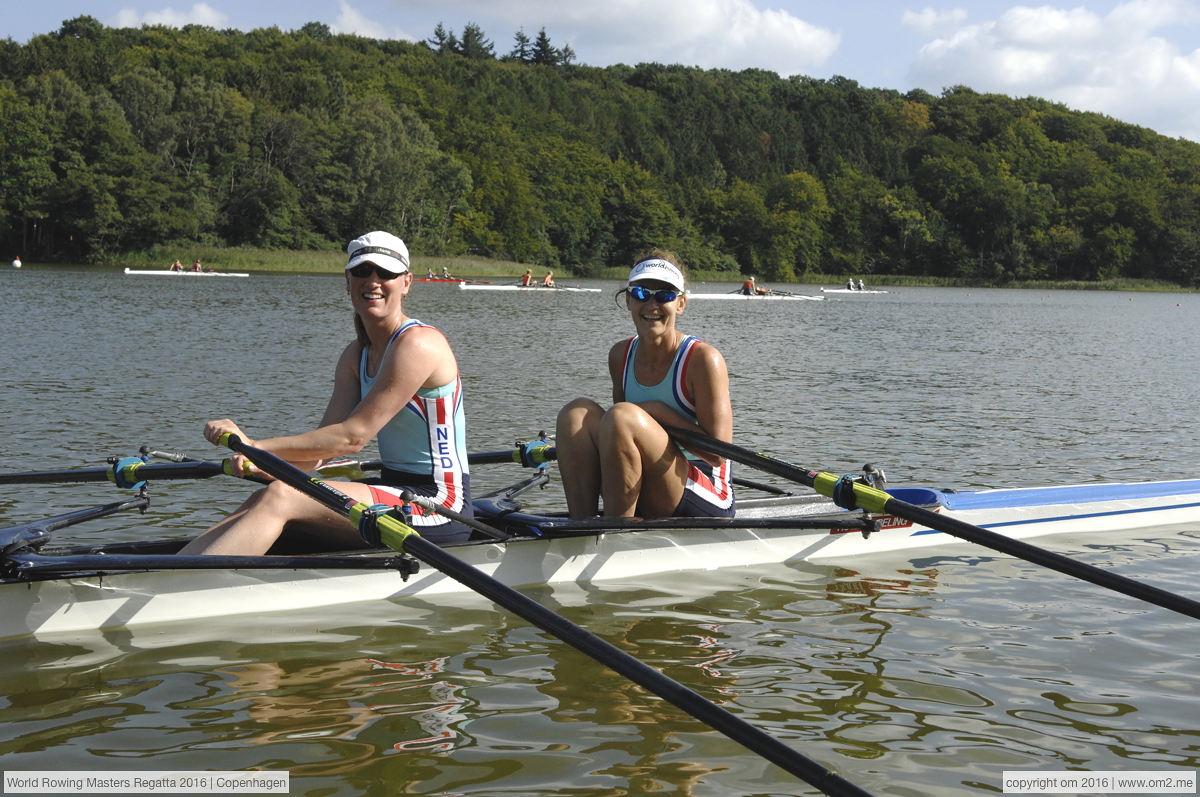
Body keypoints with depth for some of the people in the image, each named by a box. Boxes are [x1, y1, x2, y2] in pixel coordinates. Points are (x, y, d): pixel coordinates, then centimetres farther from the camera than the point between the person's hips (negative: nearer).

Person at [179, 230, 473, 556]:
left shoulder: (418, 344, -14)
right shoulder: (356, 356, 12)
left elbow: (352, 437, -18)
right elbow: (320, 449, 2)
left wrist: (257, 446, -18)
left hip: (438, 505, -8)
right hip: (398, 493, 8)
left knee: (280, 497, -22)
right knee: (261, 502, -11)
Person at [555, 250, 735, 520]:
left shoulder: (702, 359, -10)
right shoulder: (620, 356, 8)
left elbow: (718, 453, -15)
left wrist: (658, 412, -14)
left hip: (703, 505, -6)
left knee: (621, 416, -27)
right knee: (578, 412, -12)